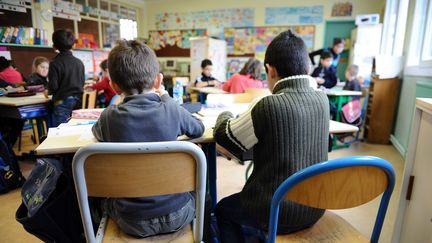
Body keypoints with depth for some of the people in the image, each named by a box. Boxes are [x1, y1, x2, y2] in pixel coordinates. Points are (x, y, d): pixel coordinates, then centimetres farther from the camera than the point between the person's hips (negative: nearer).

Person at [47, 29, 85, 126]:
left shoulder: (55, 63, -11)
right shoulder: (79, 62, 3)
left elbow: (53, 86, -11)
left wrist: (48, 91, 10)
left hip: (63, 101, -5)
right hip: (78, 100, 5)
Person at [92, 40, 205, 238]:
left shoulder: (110, 116, -13)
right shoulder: (172, 110, -15)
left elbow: (98, 133, 11)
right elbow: (198, 129, 6)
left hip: (133, 222, 1)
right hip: (177, 215, 0)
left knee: (106, 195, 31)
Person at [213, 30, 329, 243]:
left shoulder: (268, 106, -25)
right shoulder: (322, 100, -6)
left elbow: (224, 136, -10)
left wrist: (225, 115, 10)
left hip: (278, 211, -6)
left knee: (223, 209, 22)